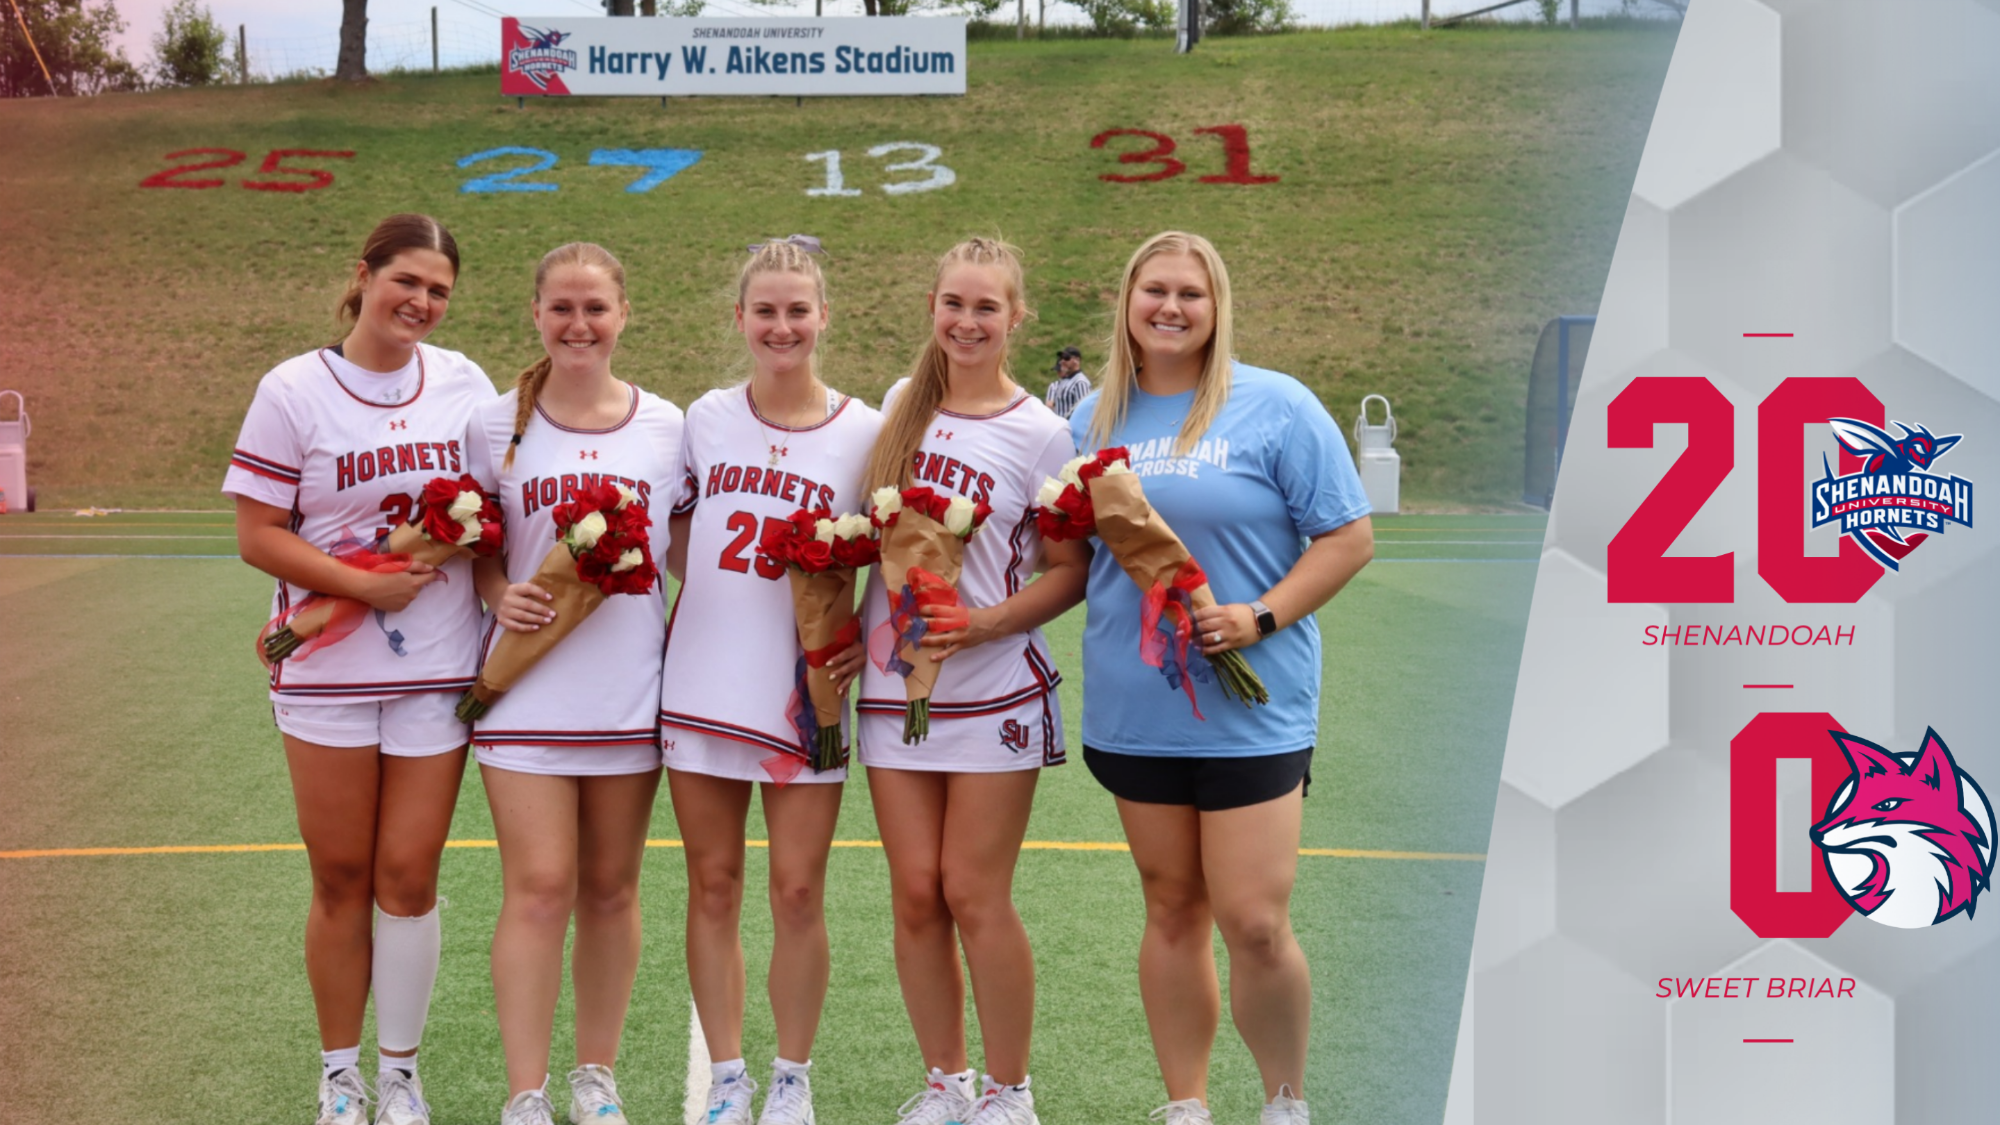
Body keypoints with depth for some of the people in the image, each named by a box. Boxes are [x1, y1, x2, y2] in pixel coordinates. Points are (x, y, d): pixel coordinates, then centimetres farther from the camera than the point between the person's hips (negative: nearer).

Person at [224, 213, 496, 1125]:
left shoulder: (464, 383, 4)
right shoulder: (294, 390, -5)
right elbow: (259, 536, -7)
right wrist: (366, 586, -18)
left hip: (436, 671, 2)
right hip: (326, 670, -2)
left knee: (409, 876, 4)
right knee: (340, 877, 7)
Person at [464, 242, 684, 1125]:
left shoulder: (664, 426, 4)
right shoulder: (497, 425, 2)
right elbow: (477, 548, 10)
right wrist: (501, 596, -10)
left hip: (631, 692, 2)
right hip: (529, 689, -1)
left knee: (610, 890, 10)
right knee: (538, 889, -7)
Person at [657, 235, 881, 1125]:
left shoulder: (865, 432, -1)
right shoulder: (706, 417, 6)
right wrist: (712, 596, 1)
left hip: (804, 692, -2)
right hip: (701, 685, 2)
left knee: (798, 891, 0)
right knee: (713, 886, 7)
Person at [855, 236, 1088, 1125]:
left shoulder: (1040, 434, -5)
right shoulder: (900, 404, 8)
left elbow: (1068, 572, -4)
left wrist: (982, 624, -18)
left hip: (992, 689, -4)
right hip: (893, 685, 4)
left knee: (974, 895, -3)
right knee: (915, 894, 5)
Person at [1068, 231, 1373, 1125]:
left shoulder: (1276, 407, -4)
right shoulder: (1094, 419, 10)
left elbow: (1348, 537, -5)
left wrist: (1261, 618, -16)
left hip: (1251, 708, -4)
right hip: (1135, 708, 4)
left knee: (1253, 922, -9)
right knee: (1172, 909, 11)